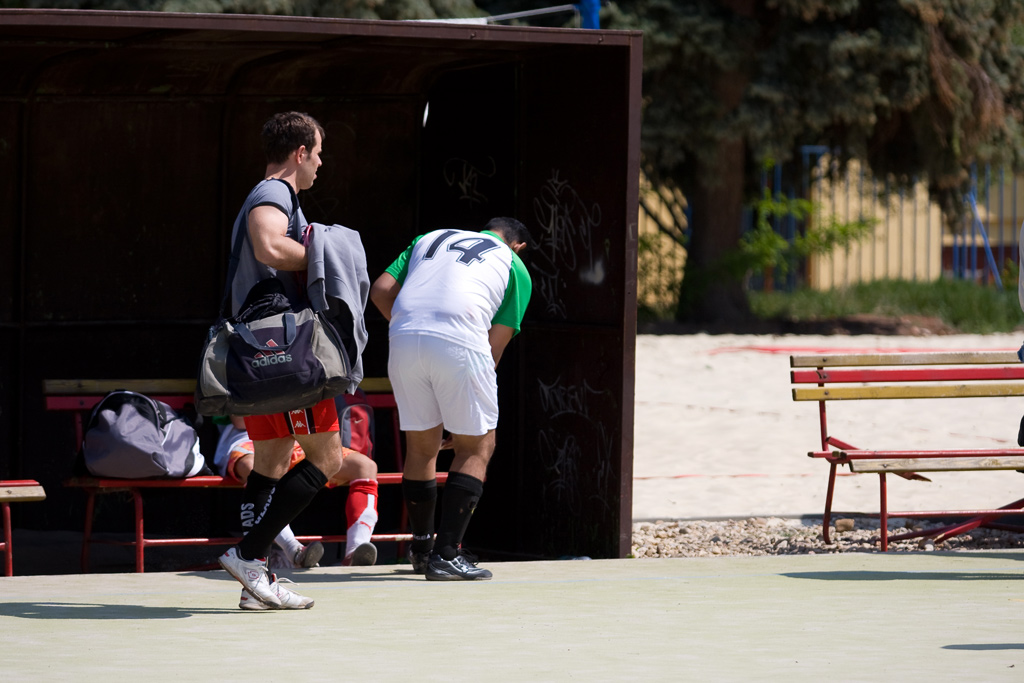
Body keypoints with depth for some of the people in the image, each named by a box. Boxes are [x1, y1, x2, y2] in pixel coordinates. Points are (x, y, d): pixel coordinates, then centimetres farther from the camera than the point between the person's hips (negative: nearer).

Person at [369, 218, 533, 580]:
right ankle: (446, 554, 0)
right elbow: (495, 345, 15)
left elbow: (380, 290, 17)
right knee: (477, 446, 9)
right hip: (459, 342, -4)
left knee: (421, 445, 18)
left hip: (403, 338, 4)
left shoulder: (430, 238, 31)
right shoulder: (515, 266, 21)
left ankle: (421, 549, 29)